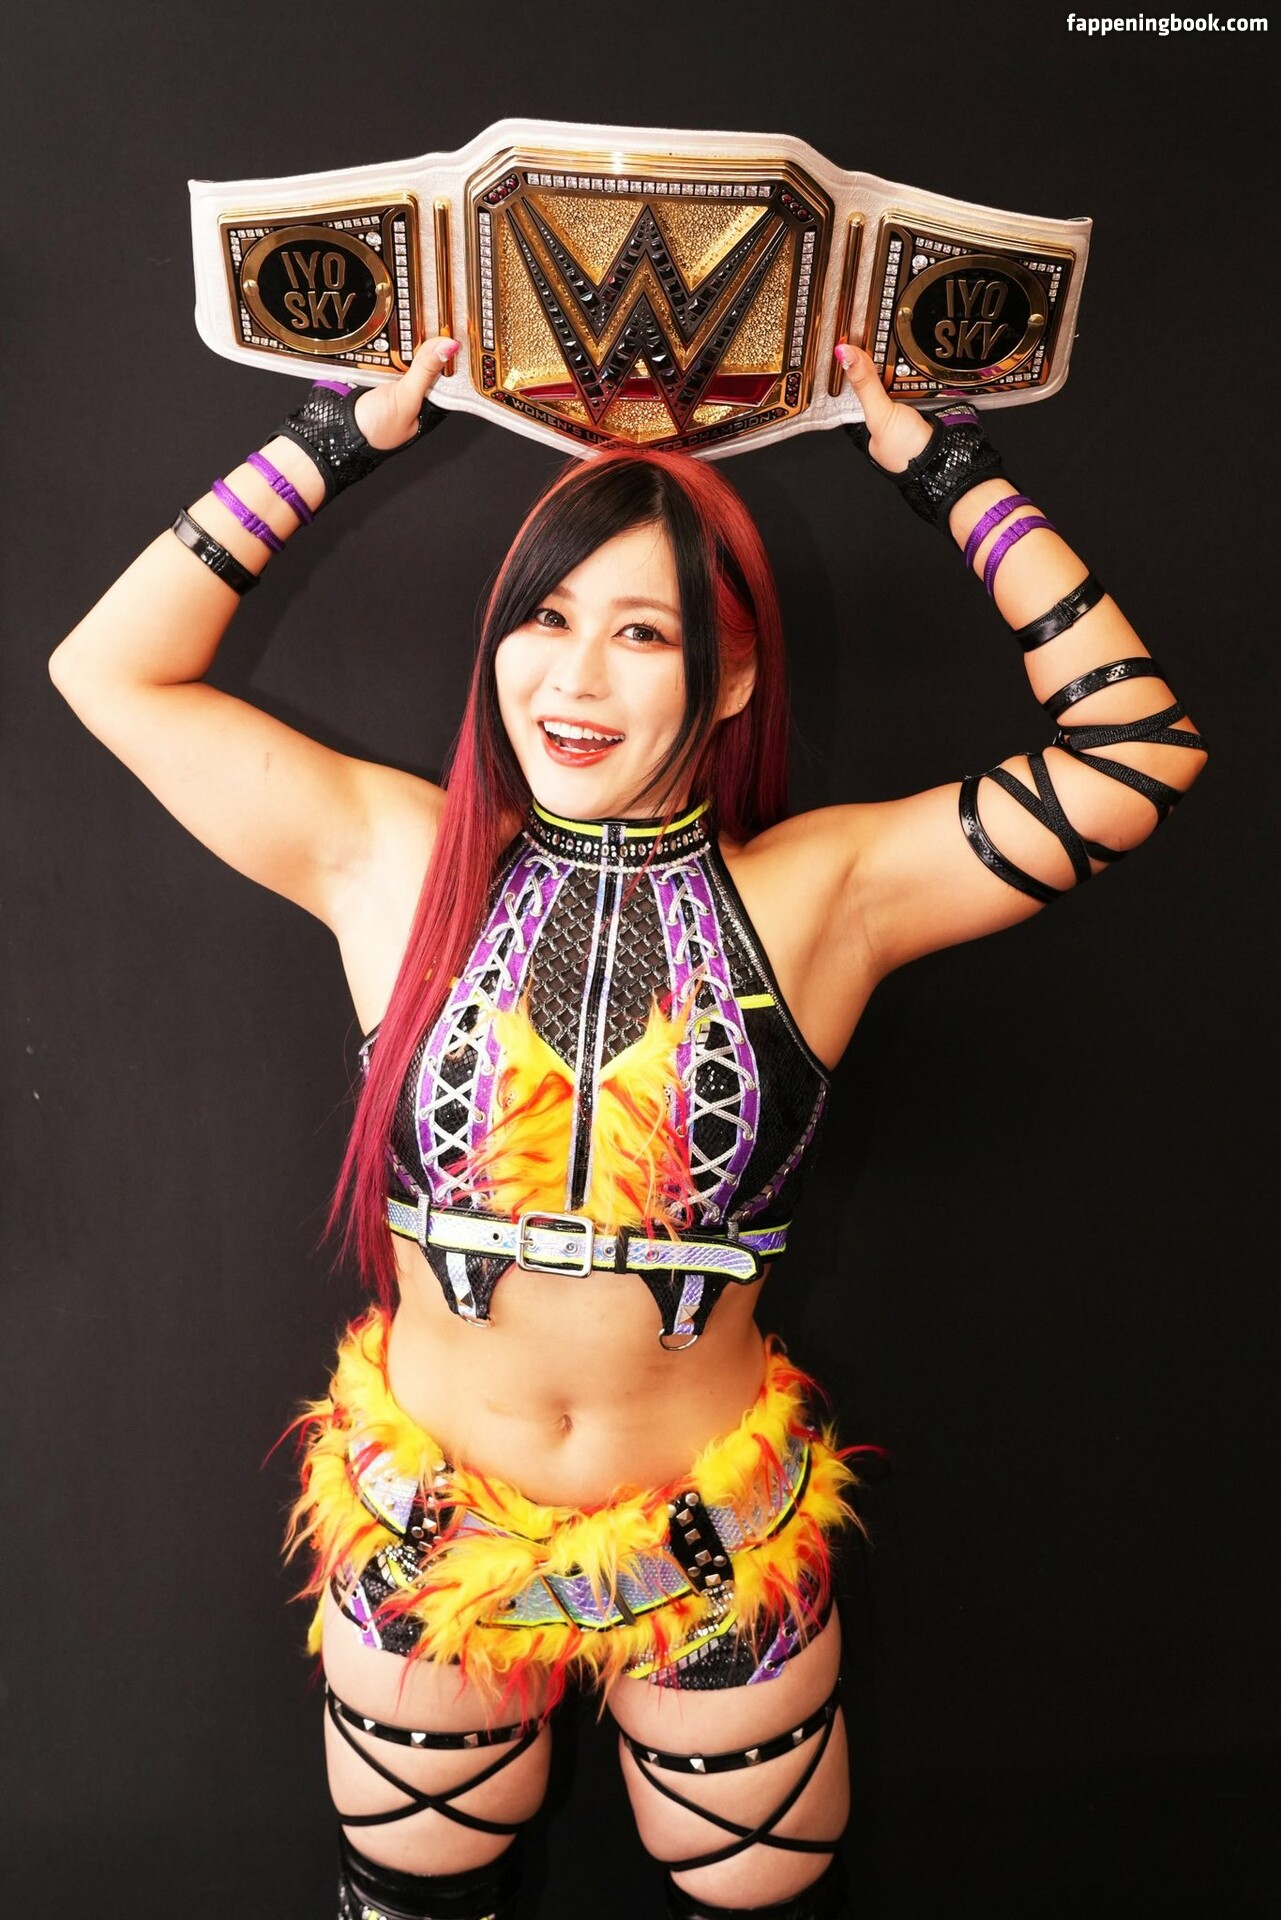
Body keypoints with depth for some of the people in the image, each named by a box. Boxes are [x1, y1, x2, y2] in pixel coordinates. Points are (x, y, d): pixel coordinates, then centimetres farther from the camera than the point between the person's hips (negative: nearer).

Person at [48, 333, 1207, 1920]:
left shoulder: (821, 893, -11)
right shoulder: (393, 863, -9)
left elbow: (1135, 741, -12)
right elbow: (109, 667, -5)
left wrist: (946, 473, -7)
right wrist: (337, 440, -4)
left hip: (722, 1555, 0)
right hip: (423, 1537, 1)